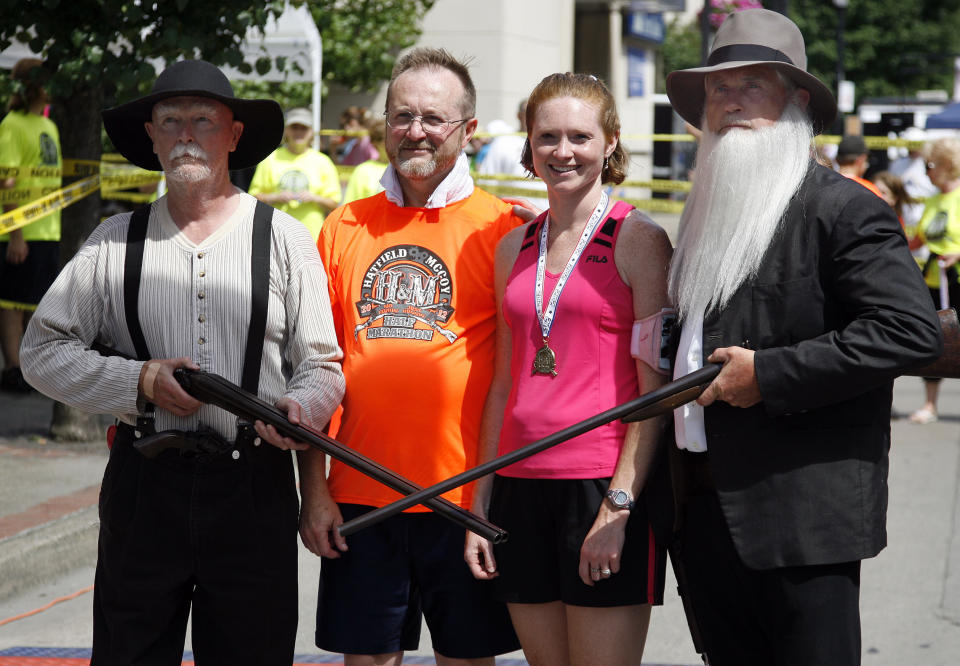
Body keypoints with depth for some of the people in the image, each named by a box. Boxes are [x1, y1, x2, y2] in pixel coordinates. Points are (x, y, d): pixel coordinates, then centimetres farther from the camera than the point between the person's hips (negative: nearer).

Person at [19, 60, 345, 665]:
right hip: (144, 485, 1)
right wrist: (139, 381, -7)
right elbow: (42, 351, 7)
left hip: (254, 490, -1)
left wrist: (302, 406, -17)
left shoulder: (284, 239, 6)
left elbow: (322, 364, 6)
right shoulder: (116, 242, 8)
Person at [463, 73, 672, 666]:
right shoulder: (514, 247, 13)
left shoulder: (638, 239, -3)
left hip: (606, 484, -5)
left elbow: (656, 388, -7)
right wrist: (480, 505, 13)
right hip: (521, 484, 5)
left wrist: (618, 507, -15)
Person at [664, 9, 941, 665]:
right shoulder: (710, 209, 17)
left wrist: (769, 375, -18)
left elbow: (911, 331, -18)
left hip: (802, 514, -8)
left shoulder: (842, 209, -8)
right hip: (708, 507, 8)